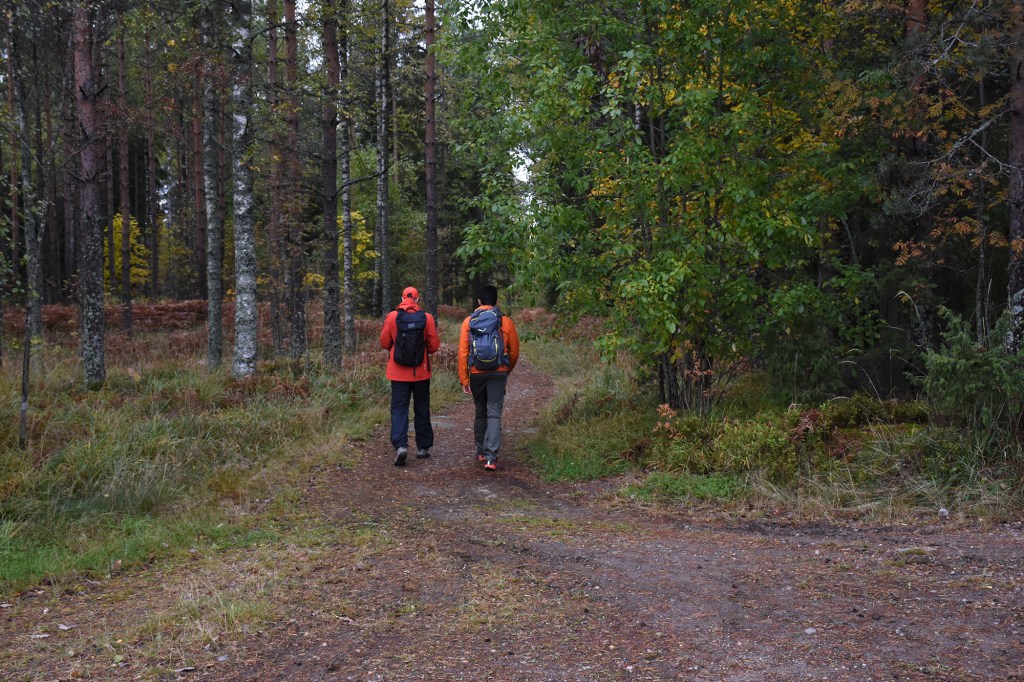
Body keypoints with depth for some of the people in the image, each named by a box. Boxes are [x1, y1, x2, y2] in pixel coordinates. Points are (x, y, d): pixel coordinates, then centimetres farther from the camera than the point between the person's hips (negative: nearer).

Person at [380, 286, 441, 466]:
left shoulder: (391, 317, -7)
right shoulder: (427, 318, -7)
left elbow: (384, 343, 0)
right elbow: (434, 345, -3)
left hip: (398, 372, -1)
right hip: (421, 372, 1)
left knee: (399, 409, 2)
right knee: (421, 409, 13)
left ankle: (400, 445, -16)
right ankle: (423, 447, 20)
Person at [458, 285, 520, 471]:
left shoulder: (468, 322, 1)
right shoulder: (505, 322, -1)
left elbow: (463, 352, -3)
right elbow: (514, 351, 5)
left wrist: (464, 379, 1)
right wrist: (507, 371, 23)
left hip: (476, 374, 2)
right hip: (498, 374, -2)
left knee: (480, 413, 18)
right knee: (494, 414, -3)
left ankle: (481, 452, 29)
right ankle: (491, 457, -13)